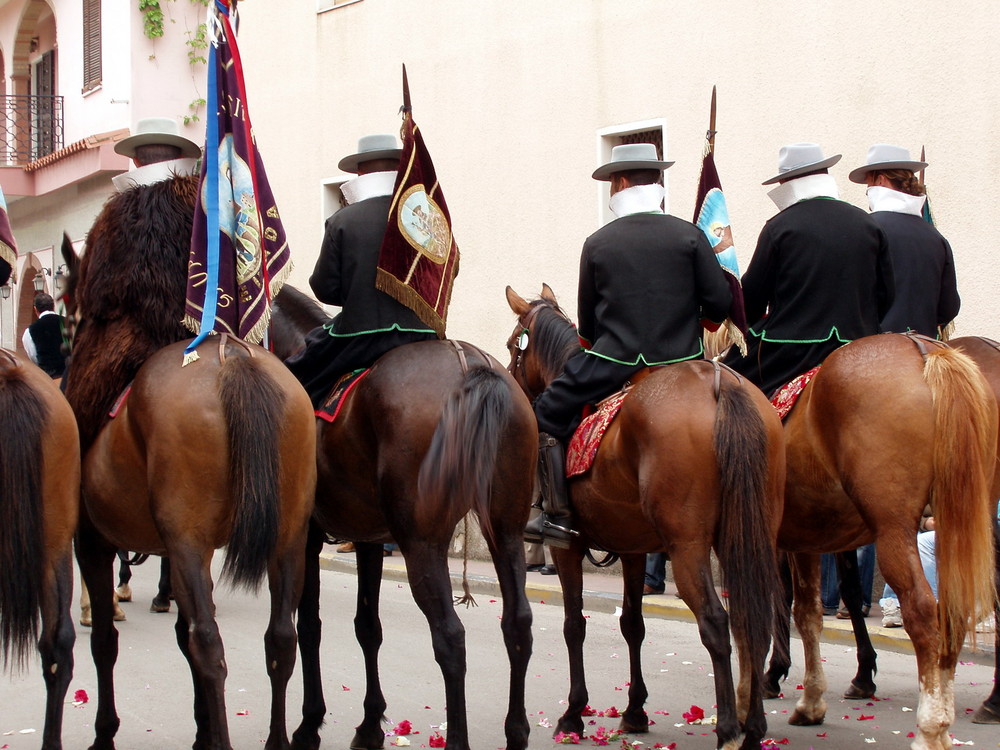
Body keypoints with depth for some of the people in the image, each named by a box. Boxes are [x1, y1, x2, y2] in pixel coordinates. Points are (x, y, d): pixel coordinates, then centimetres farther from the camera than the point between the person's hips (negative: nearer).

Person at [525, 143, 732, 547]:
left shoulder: (597, 244, 1)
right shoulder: (689, 235, -1)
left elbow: (587, 325, 7)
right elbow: (720, 305, -4)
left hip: (613, 363, -2)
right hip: (681, 363, 2)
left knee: (548, 415, 13)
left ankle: (558, 516, 2)